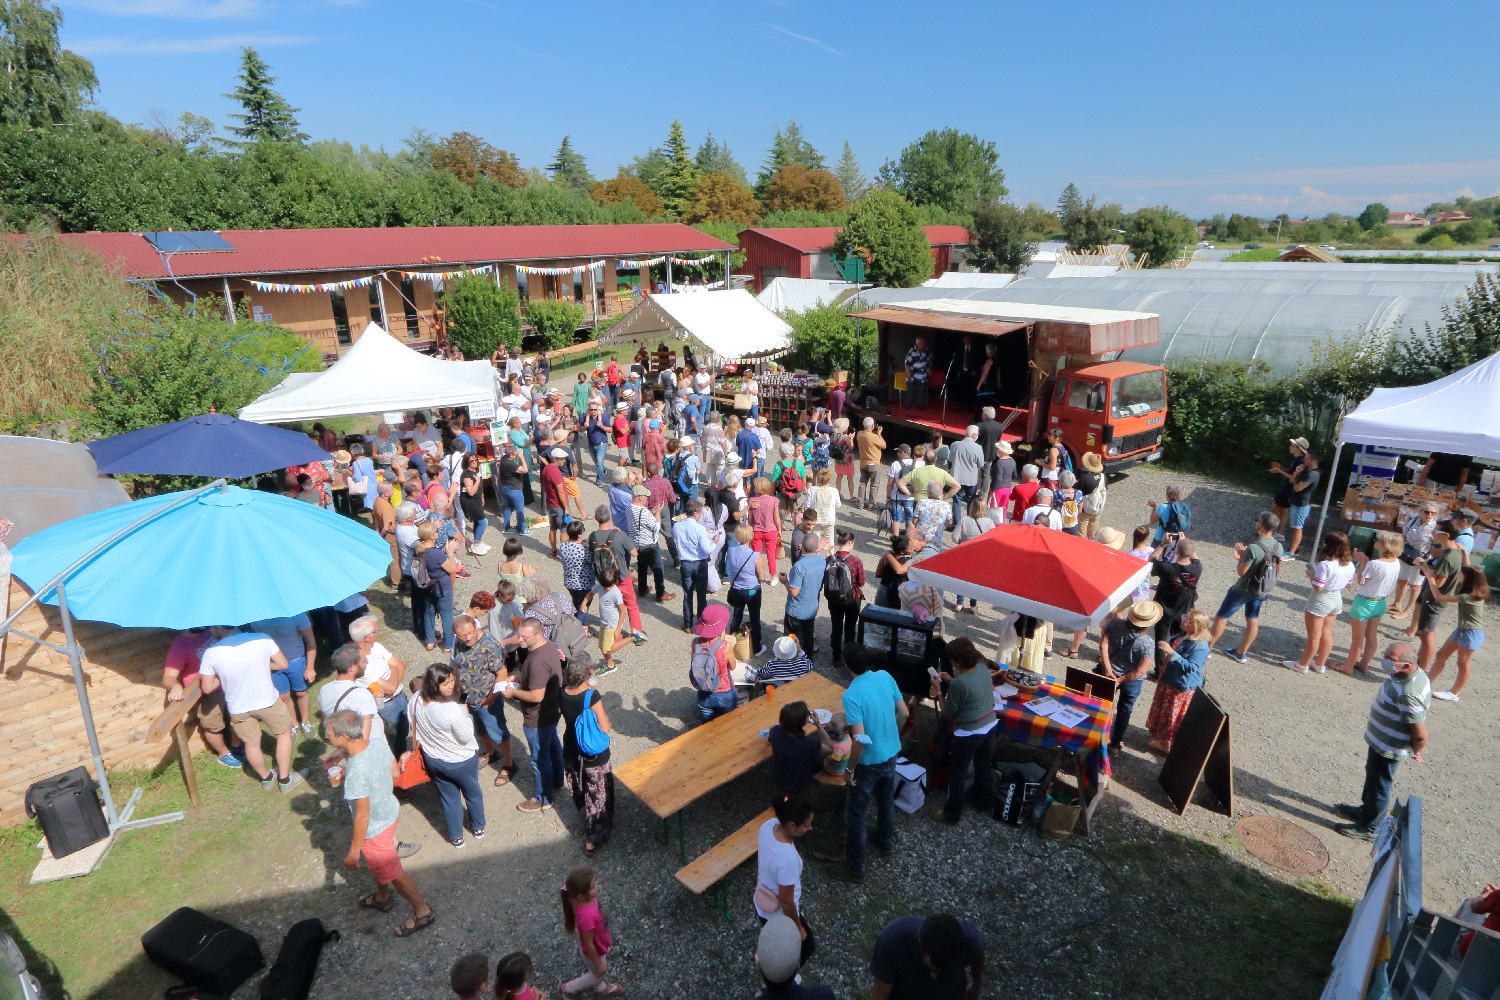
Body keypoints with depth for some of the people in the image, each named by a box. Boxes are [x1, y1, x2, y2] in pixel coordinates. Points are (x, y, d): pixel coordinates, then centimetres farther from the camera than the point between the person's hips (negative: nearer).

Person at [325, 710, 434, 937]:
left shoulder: (356, 772, -38)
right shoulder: (379, 743, -16)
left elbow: (363, 816, -28)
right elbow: (394, 773, 2)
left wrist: (354, 850, -15)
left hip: (375, 829, -8)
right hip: (390, 811, 8)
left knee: (393, 874, 15)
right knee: (379, 864, 32)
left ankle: (422, 912, 33)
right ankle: (382, 898, 57)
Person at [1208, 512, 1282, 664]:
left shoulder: (1254, 548, -31)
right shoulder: (1278, 546, -7)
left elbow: (1240, 572, -23)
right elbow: (1276, 567, 10)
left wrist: (1241, 556, -7)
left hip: (1243, 590, -7)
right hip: (1261, 591, 7)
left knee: (1221, 617, 8)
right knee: (1253, 620, 19)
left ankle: (1207, 648, 18)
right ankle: (1241, 653, 31)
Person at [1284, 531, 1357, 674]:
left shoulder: (1325, 564, -27)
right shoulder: (1349, 564, -4)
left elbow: (1317, 587, -25)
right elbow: (1348, 584, 8)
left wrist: (1311, 575, -9)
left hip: (1321, 601, -7)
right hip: (1336, 600, 7)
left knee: (1314, 636, 5)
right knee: (1326, 634, 19)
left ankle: (1303, 665, 18)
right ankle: (1320, 664, 30)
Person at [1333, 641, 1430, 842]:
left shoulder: (1408, 694, -38)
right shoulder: (1415, 674, -7)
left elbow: (1420, 735, -31)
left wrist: (1415, 751, -9)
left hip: (1387, 749, -9)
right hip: (1380, 741, 9)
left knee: (1378, 786, 11)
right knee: (1372, 777, 29)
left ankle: (1368, 827, 31)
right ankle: (1366, 809, 50)